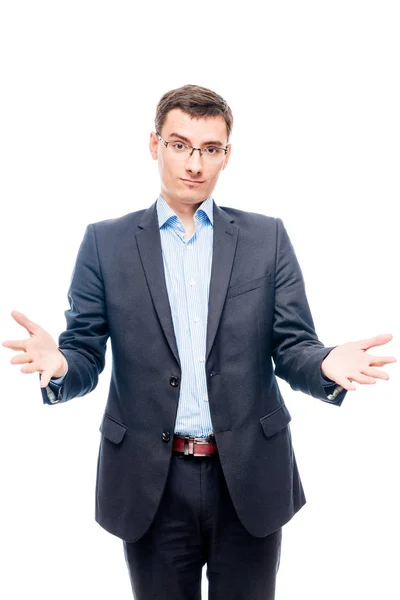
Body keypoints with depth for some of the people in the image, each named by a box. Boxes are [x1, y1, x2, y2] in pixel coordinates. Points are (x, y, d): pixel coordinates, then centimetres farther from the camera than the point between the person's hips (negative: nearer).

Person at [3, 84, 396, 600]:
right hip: (150, 482, 0)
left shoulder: (267, 238, 3)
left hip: (249, 477, 1)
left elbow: (292, 347, 0)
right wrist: (59, 365, -23)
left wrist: (327, 366, -23)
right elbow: (85, 354, 0)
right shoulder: (105, 242, 1)